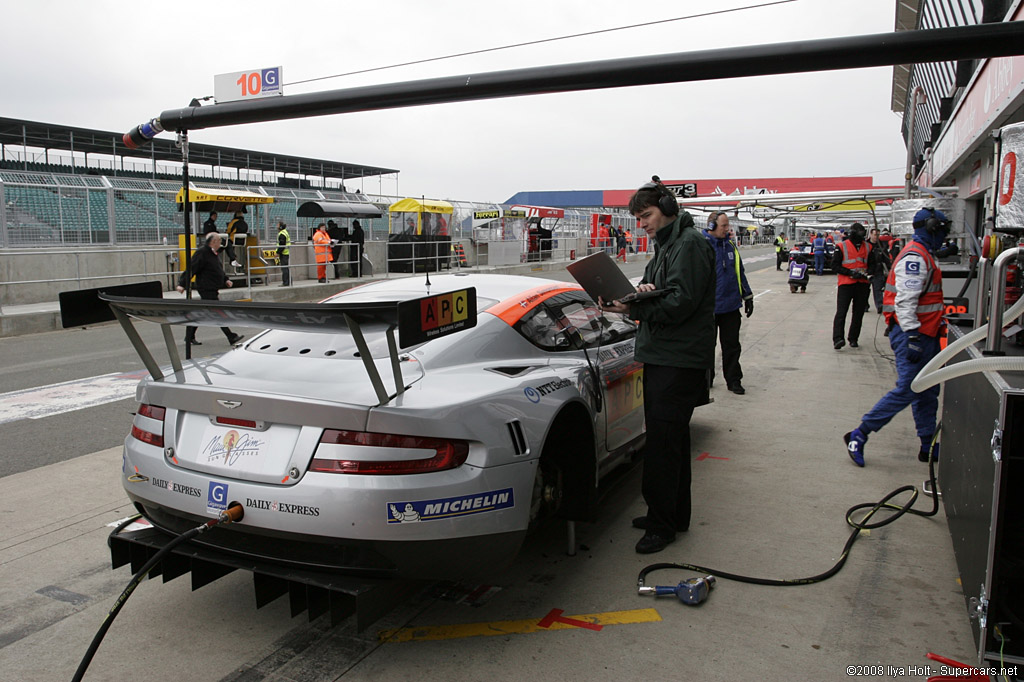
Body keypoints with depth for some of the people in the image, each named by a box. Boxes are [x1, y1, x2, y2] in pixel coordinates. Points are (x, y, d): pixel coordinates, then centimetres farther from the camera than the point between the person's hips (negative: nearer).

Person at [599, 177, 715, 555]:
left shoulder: (689, 244, -12)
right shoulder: (666, 245, 19)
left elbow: (680, 303, -21)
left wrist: (633, 307, -25)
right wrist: (642, 294, -4)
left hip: (679, 359, -10)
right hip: (663, 355, 10)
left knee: (662, 443, -7)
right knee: (670, 439, 17)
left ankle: (662, 523, 3)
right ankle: (675, 515, 30)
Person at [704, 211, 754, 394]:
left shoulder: (730, 247, 11)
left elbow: (740, 273, 20)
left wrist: (748, 296, 20)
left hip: (731, 306, 5)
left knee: (732, 345, 8)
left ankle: (733, 380, 16)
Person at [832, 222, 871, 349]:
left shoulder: (868, 248, 12)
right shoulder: (842, 246, -1)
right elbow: (835, 266, -4)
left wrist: (866, 273, -3)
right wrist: (851, 272, -15)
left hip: (863, 285, 5)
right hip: (846, 284, -4)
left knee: (858, 313, 7)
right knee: (841, 312, -13)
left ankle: (853, 338, 17)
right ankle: (837, 339, -19)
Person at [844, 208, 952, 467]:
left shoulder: (922, 255, 18)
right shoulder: (914, 257, -16)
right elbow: (905, 301, -25)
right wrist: (912, 338, -29)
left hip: (923, 335, 11)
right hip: (912, 335, -11)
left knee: (928, 392, 14)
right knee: (906, 390, -11)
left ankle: (928, 447, 22)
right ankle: (858, 436, -5)